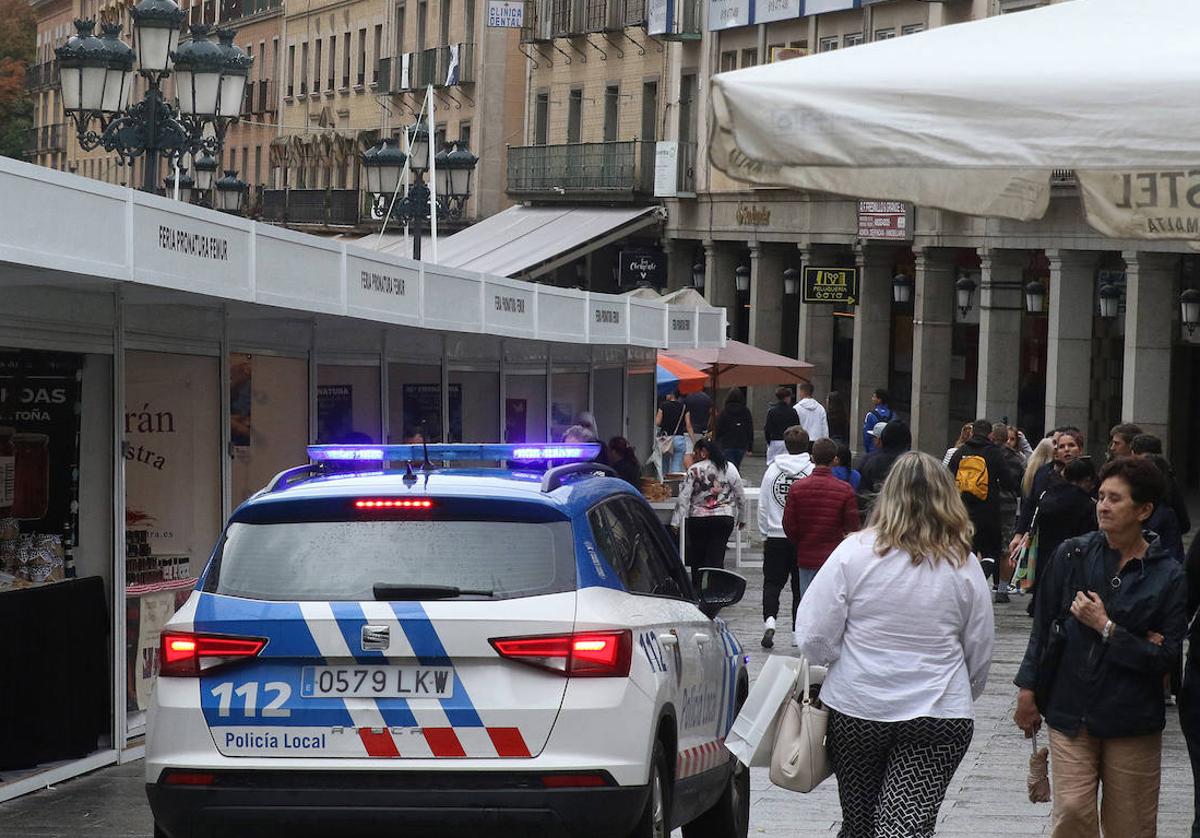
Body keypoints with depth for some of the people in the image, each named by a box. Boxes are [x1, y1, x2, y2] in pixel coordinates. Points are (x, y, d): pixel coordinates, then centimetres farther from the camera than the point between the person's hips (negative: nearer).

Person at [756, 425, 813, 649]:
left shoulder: (772, 469, -1)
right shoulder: (812, 471, -7)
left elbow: (763, 505, 3)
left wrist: (765, 533, 13)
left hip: (776, 536, 1)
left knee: (772, 583, 7)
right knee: (800, 586, 10)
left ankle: (769, 621, -15)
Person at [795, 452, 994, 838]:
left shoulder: (854, 552, -7)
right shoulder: (964, 566, -1)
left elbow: (814, 638, -7)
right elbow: (980, 656, 7)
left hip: (856, 709, 0)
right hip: (939, 718, 0)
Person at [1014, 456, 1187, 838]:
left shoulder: (1167, 576, -4)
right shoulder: (1073, 555, 1)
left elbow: (1166, 658, -5)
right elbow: (1043, 625, 8)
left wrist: (1107, 629, -12)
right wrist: (1027, 691, 6)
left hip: (1132, 719, -1)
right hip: (1070, 710, 1)